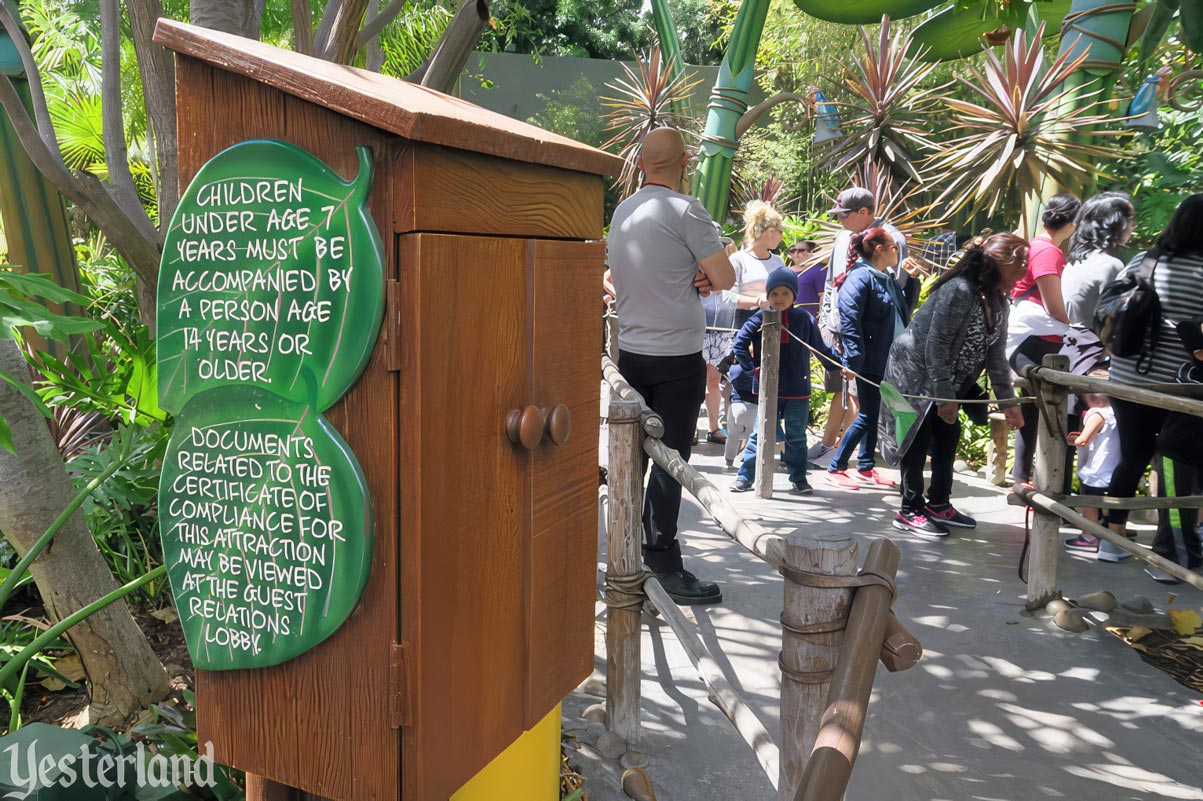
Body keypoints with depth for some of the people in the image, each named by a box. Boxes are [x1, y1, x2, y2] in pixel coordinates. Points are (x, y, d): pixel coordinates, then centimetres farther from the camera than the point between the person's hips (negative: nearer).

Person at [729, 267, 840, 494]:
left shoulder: (804, 319, 1)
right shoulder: (760, 319, -5)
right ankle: (745, 477, 10)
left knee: (796, 437, 12)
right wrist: (752, 369, -8)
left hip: (798, 390, 2)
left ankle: (799, 478, 23)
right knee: (760, 434, 3)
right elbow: (739, 344, -3)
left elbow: (820, 348, 13)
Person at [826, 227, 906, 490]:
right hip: (870, 362, -9)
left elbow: (903, 312, 27)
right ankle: (835, 469, 4)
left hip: (887, 361, 9)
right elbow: (849, 319, -21)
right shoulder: (860, 277, -14)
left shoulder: (888, 279, 13)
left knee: (876, 415, 14)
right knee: (867, 417, -5)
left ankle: (866, 468, 25)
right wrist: (853, 360, -26)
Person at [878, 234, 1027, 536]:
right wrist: (945, 397, -22)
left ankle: (939, 505, 23)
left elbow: (996, 356, 6)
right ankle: (910, 511, 4)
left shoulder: (998, 303, 2)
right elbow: (936, 347, -25)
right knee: (919, 440, -5)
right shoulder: (959, 291, -26)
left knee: (948, 436, 11)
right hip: (915, 372, -9)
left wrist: (1008, 403, 3)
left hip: (946, 379, 9)